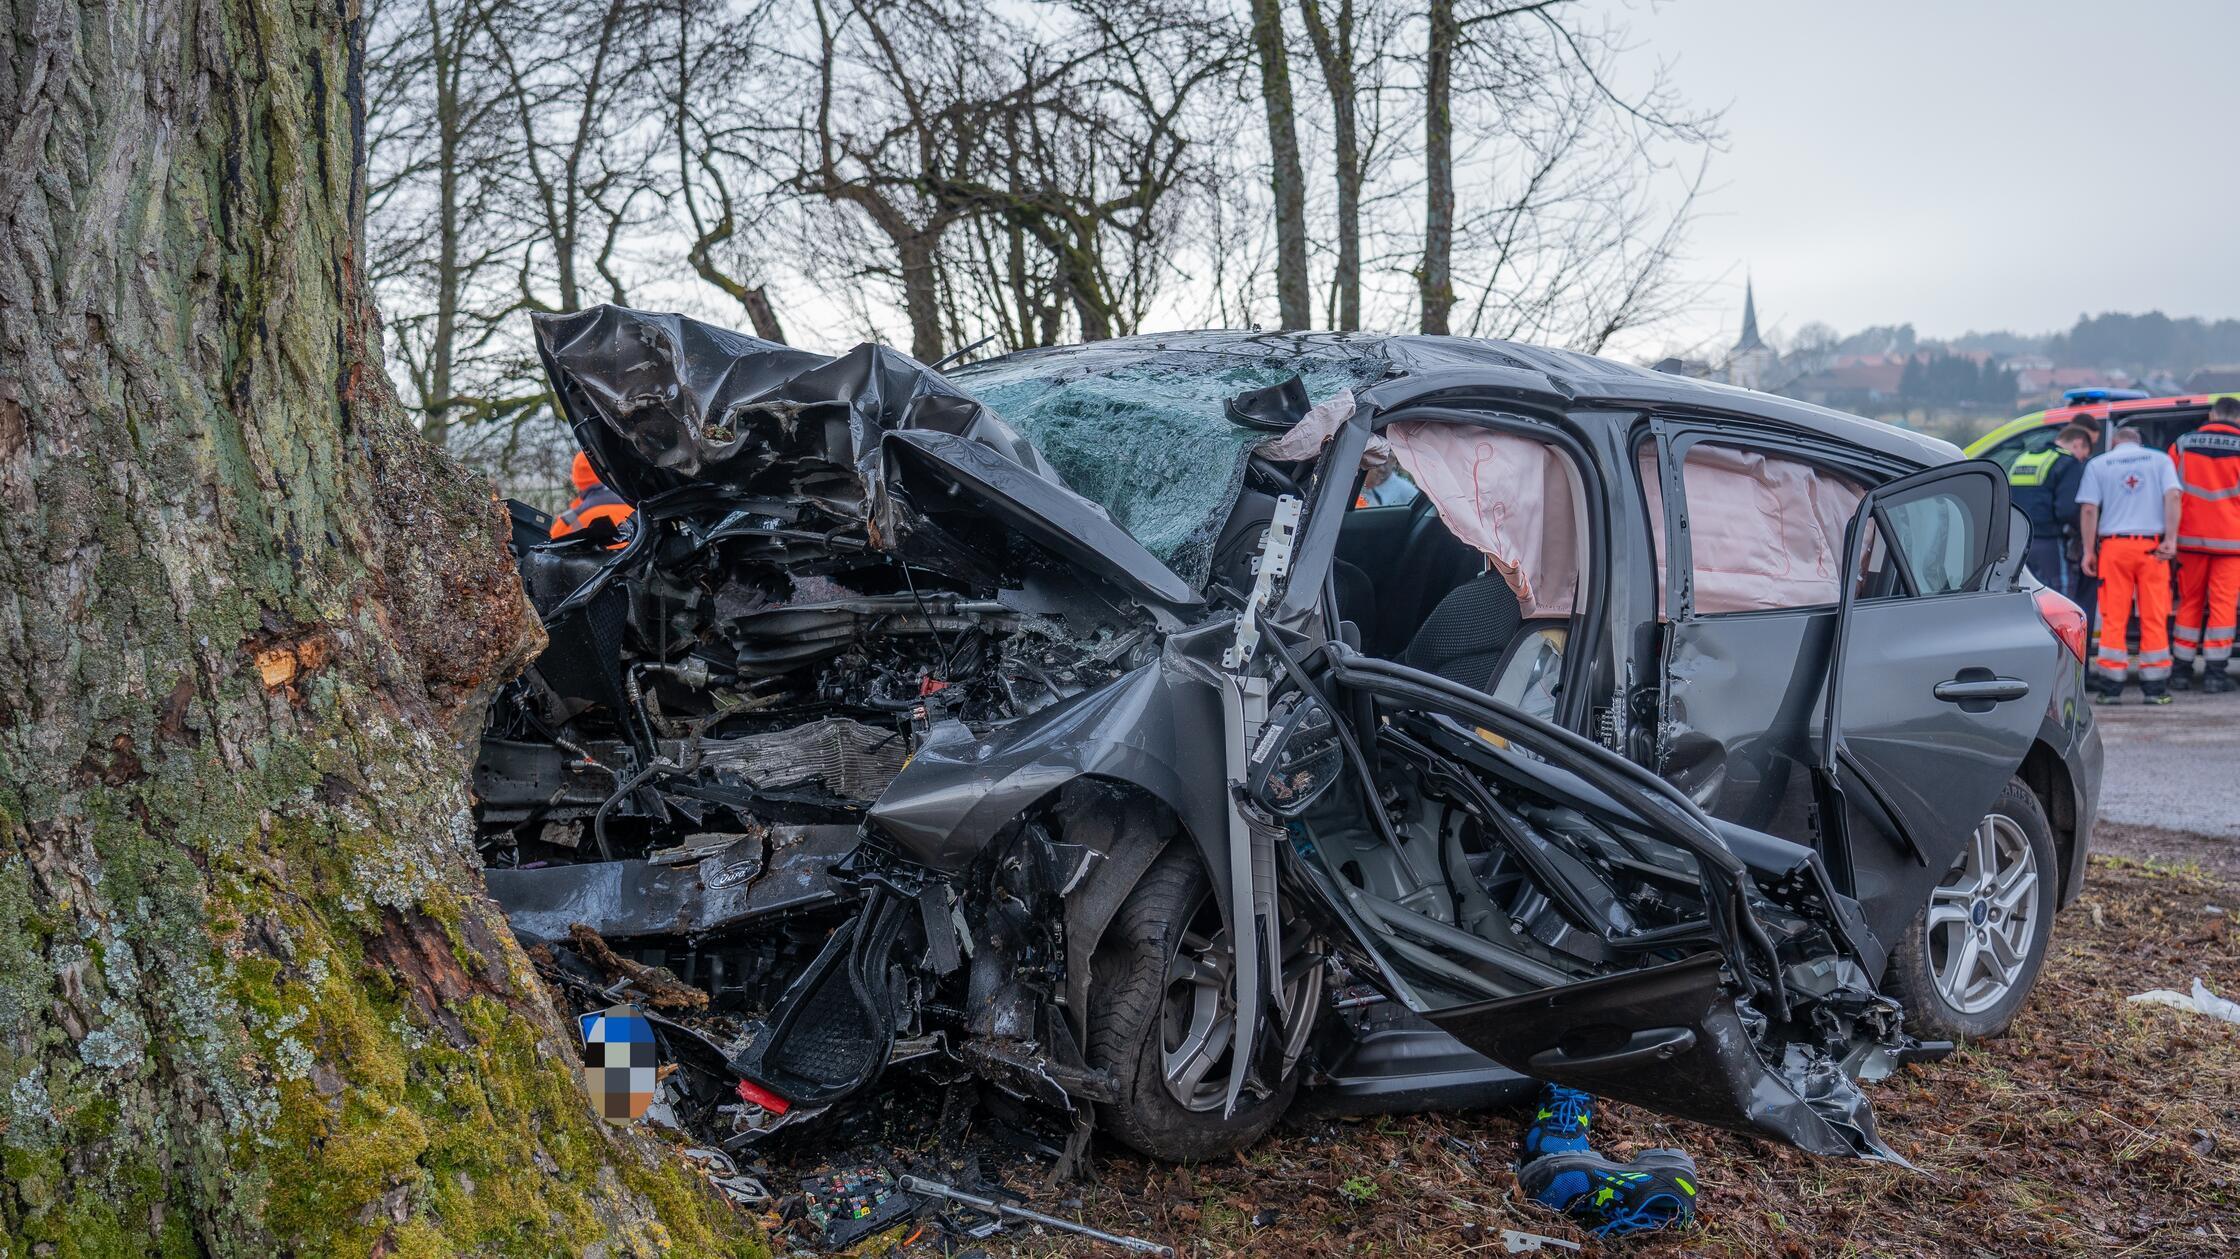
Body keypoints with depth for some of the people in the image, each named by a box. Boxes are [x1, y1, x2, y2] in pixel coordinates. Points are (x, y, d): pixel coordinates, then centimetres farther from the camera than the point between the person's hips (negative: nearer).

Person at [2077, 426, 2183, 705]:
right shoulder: (2160, 459, 10)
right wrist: (2171, 540, -7)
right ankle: (2155, 688, 6)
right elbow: (2172, 497, -4)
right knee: (2154, 618, 4)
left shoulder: (2098, 464, 8)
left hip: (2114, 546, 0)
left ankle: (2111, 688, 0)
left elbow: (2088, 509, 0)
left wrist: (2089, 551, 2)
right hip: (2152, 546, 0)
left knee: (2114, 618, 1)